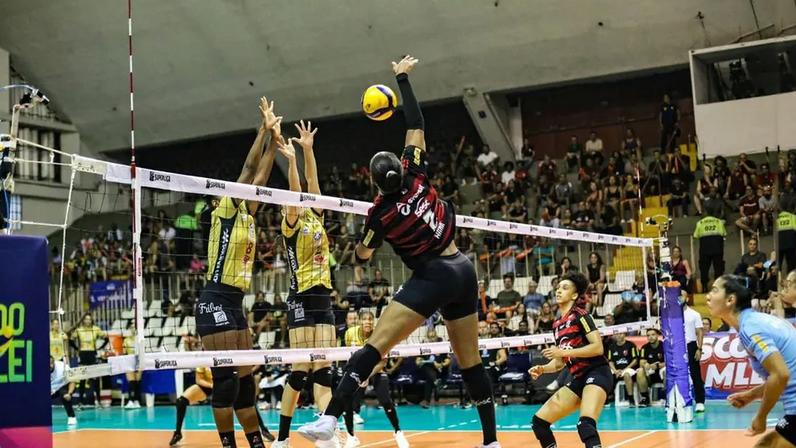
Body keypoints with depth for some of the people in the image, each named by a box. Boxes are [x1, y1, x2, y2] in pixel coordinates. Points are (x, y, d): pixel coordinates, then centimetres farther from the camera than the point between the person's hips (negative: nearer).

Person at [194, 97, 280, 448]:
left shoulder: (246, 216, 16)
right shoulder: (224, 213, -5)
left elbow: (260, 176, 18)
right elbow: (248, 168, -7)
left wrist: (274, 140, 16)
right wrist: (264, 128, -2)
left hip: (234, 303, 9)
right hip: (215, 303, -9)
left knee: (245, 379, 10)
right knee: (226, 379, -9)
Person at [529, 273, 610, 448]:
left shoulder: (579, 315, -6)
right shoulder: (557, 324, 16)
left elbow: (598, 347, -16)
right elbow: (561, 361, 21)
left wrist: (564, 351, -19)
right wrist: (542, 369, 3)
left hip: (596, 374, -8)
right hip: (578, 379, 9)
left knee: (585, 425, -31)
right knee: (538, 421, 4)